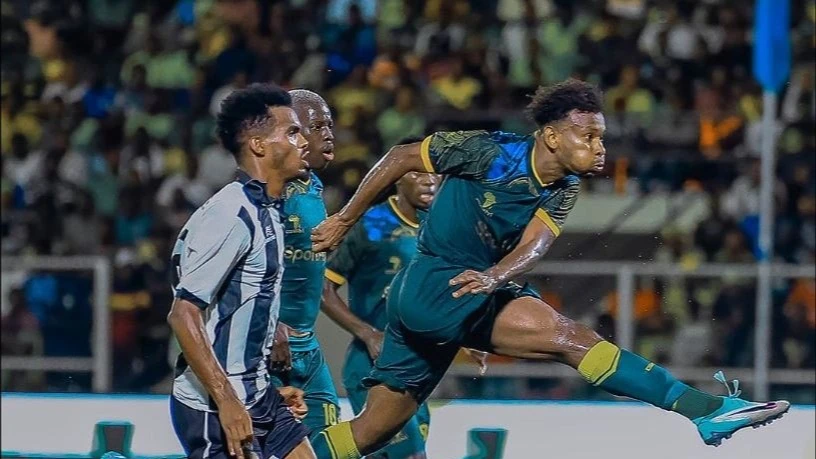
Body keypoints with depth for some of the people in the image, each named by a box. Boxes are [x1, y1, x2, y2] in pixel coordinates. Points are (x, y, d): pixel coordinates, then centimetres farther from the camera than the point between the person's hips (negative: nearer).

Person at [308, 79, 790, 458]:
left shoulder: (564, 189, 3)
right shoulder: (490, 152, -15)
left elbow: (534, 244, -11)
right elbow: (401, 159, -7)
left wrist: (494, 277, -32)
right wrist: (344, 222, -2)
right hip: (434, 285, -8)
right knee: (571, 336, -20)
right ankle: (705, 409, -28)